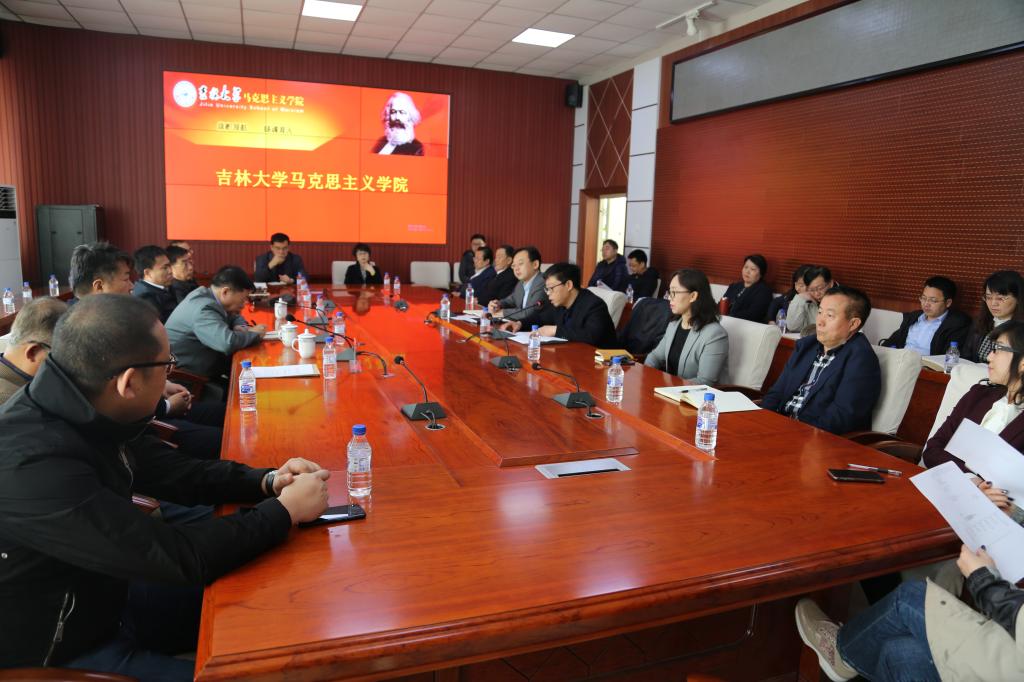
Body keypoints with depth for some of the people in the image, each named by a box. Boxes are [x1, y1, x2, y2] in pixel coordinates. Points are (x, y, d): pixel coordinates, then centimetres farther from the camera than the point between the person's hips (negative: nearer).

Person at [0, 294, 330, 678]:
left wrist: (266, 482, -9)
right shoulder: (32, 468, -36)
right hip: (59, 651, -7)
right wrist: (285, 511, -22)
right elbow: (176, 556, -33)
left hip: (101, 598, 8)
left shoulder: (85, 415, -9)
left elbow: (175, 473, 4)